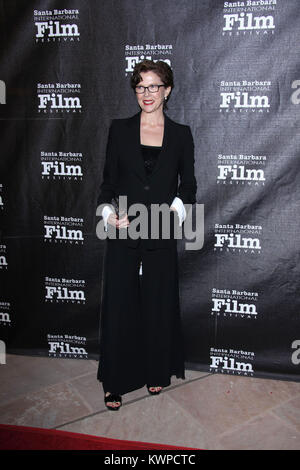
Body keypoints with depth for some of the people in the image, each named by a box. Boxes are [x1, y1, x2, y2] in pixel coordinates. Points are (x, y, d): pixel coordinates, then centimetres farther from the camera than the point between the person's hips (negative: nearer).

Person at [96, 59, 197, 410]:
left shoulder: (180, 134, 5)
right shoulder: (120, 130, 4)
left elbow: (188, 183, 9)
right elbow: (108, 181, 4)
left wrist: (176, 208, -10)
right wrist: (109, 213, -13)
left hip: (161, 235, 1)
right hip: (123, 233, 0)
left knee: (159, 305, 11)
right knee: (119, 306, 4)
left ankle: (157, 372, 32)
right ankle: (115, 382, 21)